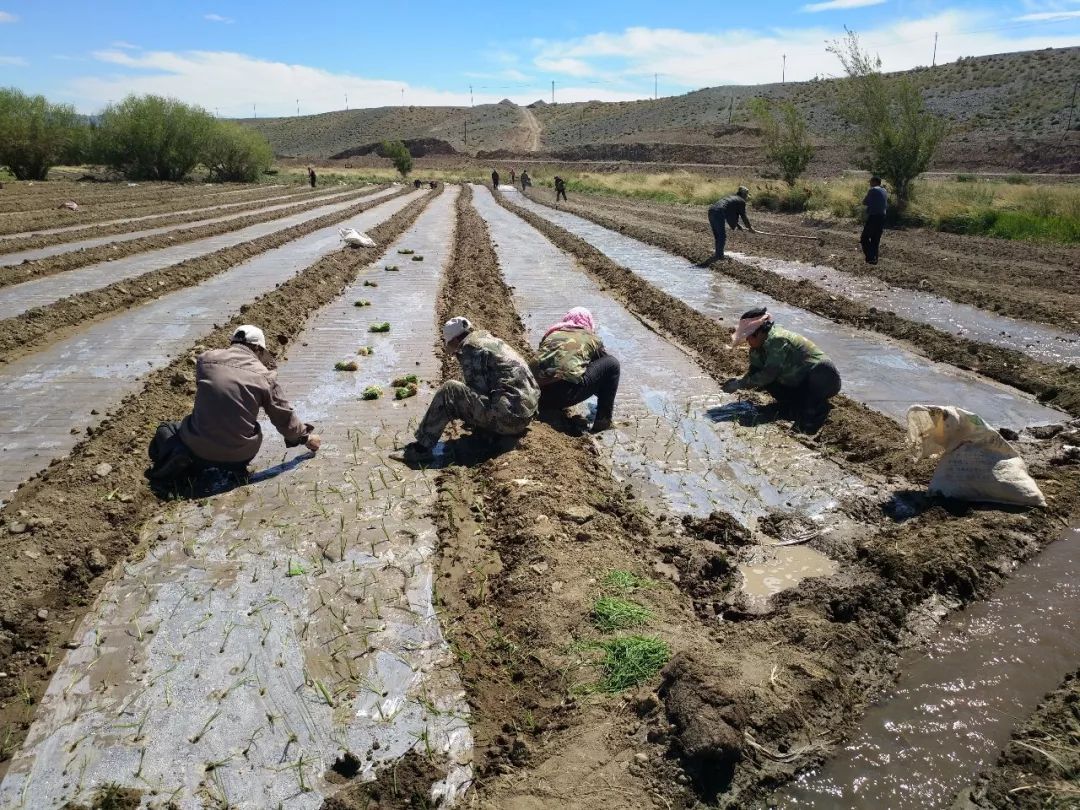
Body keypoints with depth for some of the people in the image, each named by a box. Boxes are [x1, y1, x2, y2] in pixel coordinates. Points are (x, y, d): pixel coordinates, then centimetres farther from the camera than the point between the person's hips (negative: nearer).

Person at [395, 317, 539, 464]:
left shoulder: (470, 346, -5)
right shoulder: (492, 341, 24)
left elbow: (478, 390, -10)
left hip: (507, 417, -10)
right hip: (526, 417, 10)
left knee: (448, 390, -11)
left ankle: (422, 448, -9)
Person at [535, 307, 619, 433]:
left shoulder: (551, 334, 26)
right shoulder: (591, 338, 19)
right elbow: (604, 367, 31)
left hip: (539, 395, 5)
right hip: (566, 393, -5)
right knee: (612, 364, 14)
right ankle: (603, 420, 14)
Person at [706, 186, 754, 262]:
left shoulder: (731, 197, 29)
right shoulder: (741, 201, 7)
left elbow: (731, 213, 37)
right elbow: (743, 216, 13)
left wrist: (738, 225, 44)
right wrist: (750, 227, 27)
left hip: (711, 211, 8)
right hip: (719, 213, -8)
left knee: (717, 235, 17)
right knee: (722, 236, 3)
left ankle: (719, 254, 24)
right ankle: (719, 255, 4)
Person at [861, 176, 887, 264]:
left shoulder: (873, 190, -9)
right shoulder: (884, 191, 14)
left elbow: (864, 202, -3)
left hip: (873, 217, -8)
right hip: (882, 218, 8)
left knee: (864, 239, -3)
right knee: (876, 240, 13)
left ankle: (871, 257, -14)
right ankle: (874, 259, 14)